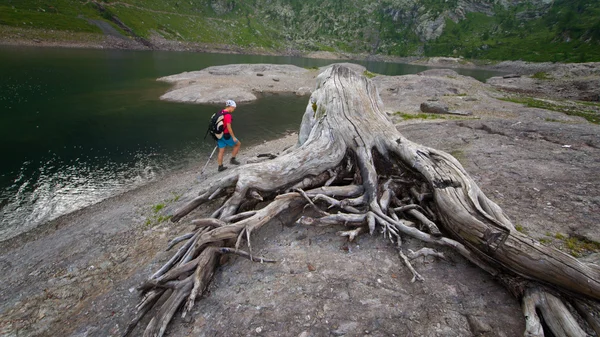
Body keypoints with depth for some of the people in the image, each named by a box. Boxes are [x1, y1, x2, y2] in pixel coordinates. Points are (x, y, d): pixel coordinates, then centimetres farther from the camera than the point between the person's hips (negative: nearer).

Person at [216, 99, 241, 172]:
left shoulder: (221, 112, 8)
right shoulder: (228, 115, -19)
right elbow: (229, 127, -22)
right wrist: (233, 137, -15)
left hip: (220, 134, 8)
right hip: (226, 135, -8)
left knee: (221, 151, 14)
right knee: (238, 144, 12)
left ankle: (220, 167, 21)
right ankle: (232, 159, 16)